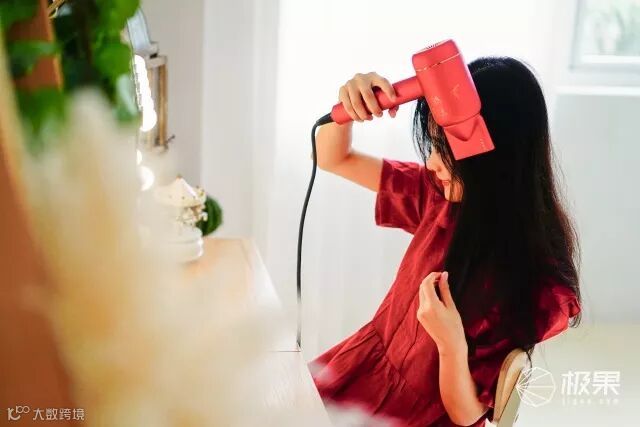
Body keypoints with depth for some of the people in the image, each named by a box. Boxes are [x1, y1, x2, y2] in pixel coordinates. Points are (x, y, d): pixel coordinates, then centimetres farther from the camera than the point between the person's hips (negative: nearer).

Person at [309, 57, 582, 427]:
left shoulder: (540, 289, -24)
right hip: (370, 359, 5)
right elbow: (334, 159, 2)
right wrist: (349, 101, -18)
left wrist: (452, 345, -35)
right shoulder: (443, 193, -8)